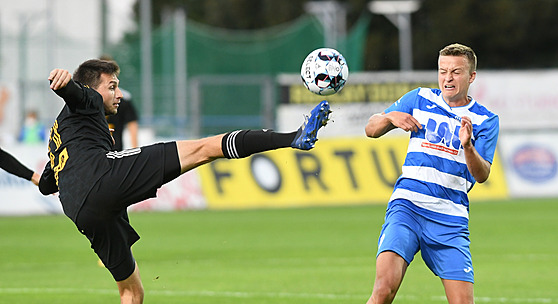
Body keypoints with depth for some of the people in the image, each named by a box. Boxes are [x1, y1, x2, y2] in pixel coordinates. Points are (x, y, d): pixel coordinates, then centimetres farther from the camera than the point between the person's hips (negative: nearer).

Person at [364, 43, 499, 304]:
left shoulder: (486, 120, 6)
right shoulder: (419, 99, 10)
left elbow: (482, 175, -6)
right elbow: (371, 130, 16)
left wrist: (467, 146, -25)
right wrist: (390, 117, -6)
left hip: (450, 220, 1)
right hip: (407, 206, -1)